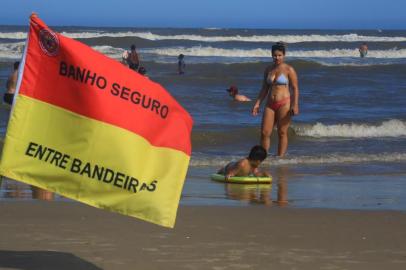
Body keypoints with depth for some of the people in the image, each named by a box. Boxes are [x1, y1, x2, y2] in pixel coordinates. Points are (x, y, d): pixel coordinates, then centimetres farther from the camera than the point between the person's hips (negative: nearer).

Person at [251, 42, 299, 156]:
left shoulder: (289, 70, -3)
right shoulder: (268, 69, 12)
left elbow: (295, 89, -6)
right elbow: (264, 89, 17)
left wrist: (295, 105, -15)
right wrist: (257, 103, 10)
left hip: (284, 104, -5)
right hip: (270, 104, 5)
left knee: (282, 133, -1)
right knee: (264, 133, -1)